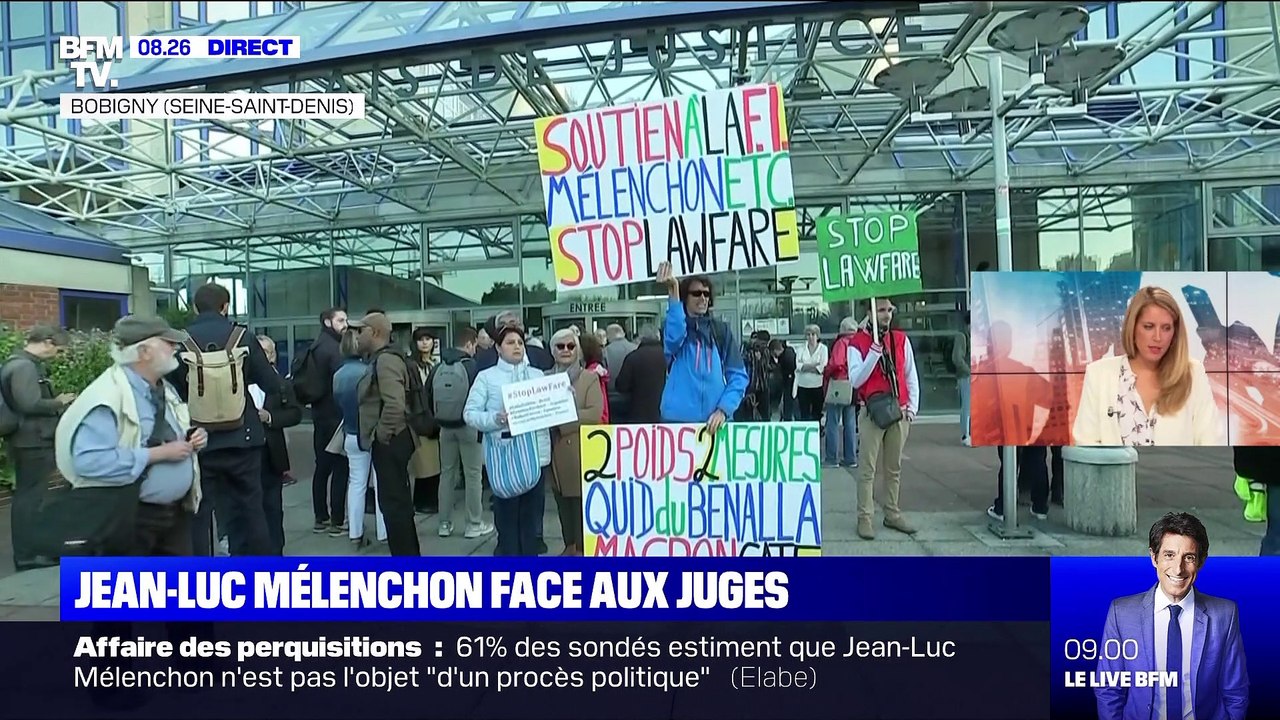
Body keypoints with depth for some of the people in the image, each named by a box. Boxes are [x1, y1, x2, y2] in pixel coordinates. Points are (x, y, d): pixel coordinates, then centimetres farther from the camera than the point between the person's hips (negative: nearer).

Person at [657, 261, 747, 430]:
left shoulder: (721, 330, 10)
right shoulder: (673, 325, 4)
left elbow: (738, 375, 4)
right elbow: (674, 339, -21)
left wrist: (723, 409, -11)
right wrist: (673, 293, -32)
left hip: (715, 419, 2)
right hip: (678, 418, -2)